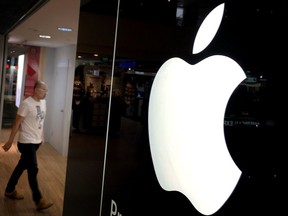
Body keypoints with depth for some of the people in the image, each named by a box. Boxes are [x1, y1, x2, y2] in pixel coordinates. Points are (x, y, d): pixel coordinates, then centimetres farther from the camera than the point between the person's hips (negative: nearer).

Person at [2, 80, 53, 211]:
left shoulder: (43, 102, 7)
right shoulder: (26, 103, -16)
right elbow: (17, 123, -14)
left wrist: (42, 137, 18)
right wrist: (10, 141, -12)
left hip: (36, 141, 8)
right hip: (26, 141, -8)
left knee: (22, 166, 17)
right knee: (33, 169, -7)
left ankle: (10, 190, 33)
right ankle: (38, 200, -2)